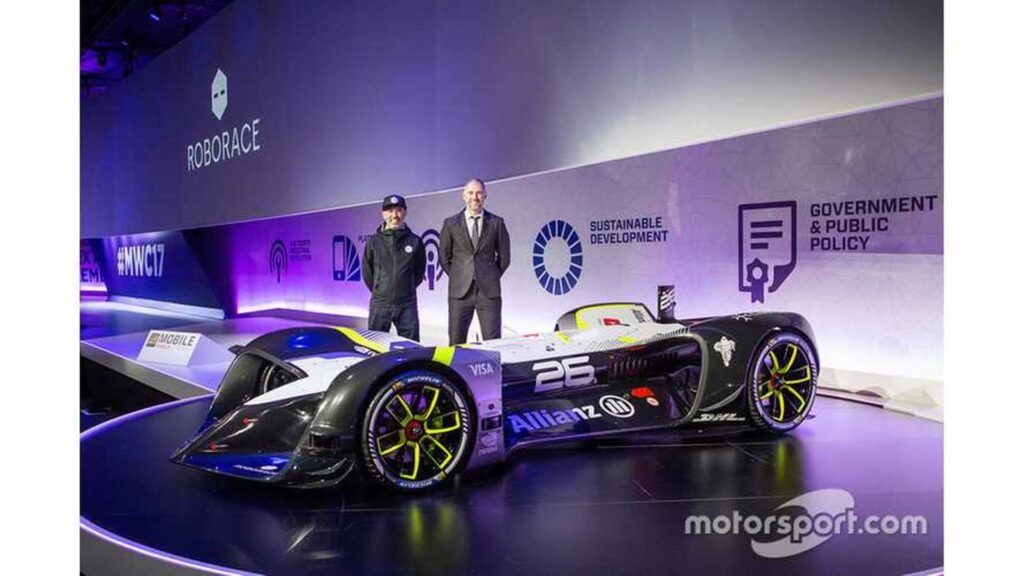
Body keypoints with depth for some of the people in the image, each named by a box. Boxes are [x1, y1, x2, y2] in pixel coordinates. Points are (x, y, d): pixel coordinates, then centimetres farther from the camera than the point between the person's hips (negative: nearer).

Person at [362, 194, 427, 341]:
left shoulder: (415, 241, 4)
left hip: (407, 305, 0)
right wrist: (379, 291, 12)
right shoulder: (374, 241, 3)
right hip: (379, 304, 0)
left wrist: (407, 289, 11)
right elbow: (367, 271, 11)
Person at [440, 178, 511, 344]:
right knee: (456, 343, 3)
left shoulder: (496, 223, 5)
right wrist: (458, 278, 7)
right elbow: (444, 257, 13)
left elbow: (504, 257, 11)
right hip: (459, 292, 1)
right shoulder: (451, 224, 6)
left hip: (489, 292, -1)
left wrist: (491, 278, 6)